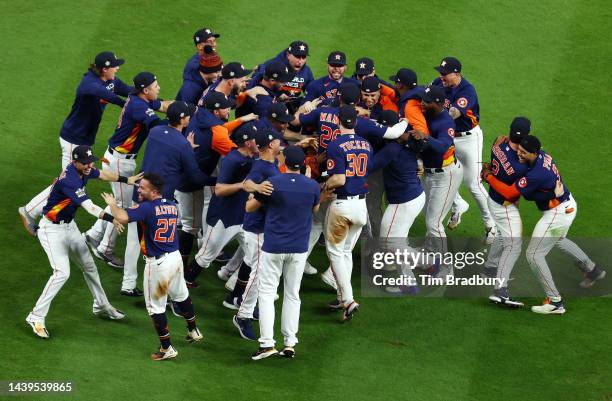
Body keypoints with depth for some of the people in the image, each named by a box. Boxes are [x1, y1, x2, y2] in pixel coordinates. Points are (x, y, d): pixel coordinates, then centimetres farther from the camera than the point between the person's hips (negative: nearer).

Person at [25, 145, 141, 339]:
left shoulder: (83, 170, -5)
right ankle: (36, 317, -13)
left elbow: (102, 174, 18)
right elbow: (89, 207, -42)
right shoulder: (69, 181, -33)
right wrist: (111, 219, -51)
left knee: (89, 266, 19)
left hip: (70, 226, 9)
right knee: (62, 272, -20)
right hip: (52, 230, -9)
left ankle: (101, 306, 39)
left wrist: (126, 180, 20)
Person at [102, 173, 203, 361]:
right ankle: (193, 331, 45)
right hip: (175, 257, 7)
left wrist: (112, 203, -12)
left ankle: (166, 348, 8)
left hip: (157, 263, -7)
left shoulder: (146, 208, -19)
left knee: (155, 306, 4)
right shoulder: (172, 206, 4)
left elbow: (122, 217, -33)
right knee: (181, 295, 28)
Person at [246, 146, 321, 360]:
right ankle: (289, 343, 11)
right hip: (299, 249, 3)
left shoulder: (272, 183, -13)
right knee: (292, 295, 12)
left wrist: (253, 188, 19)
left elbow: (249, 208, 0)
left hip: (273, 248, -3)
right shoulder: (312, 186, -5)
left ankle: (267, 342, -8)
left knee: (266, 293, 3)